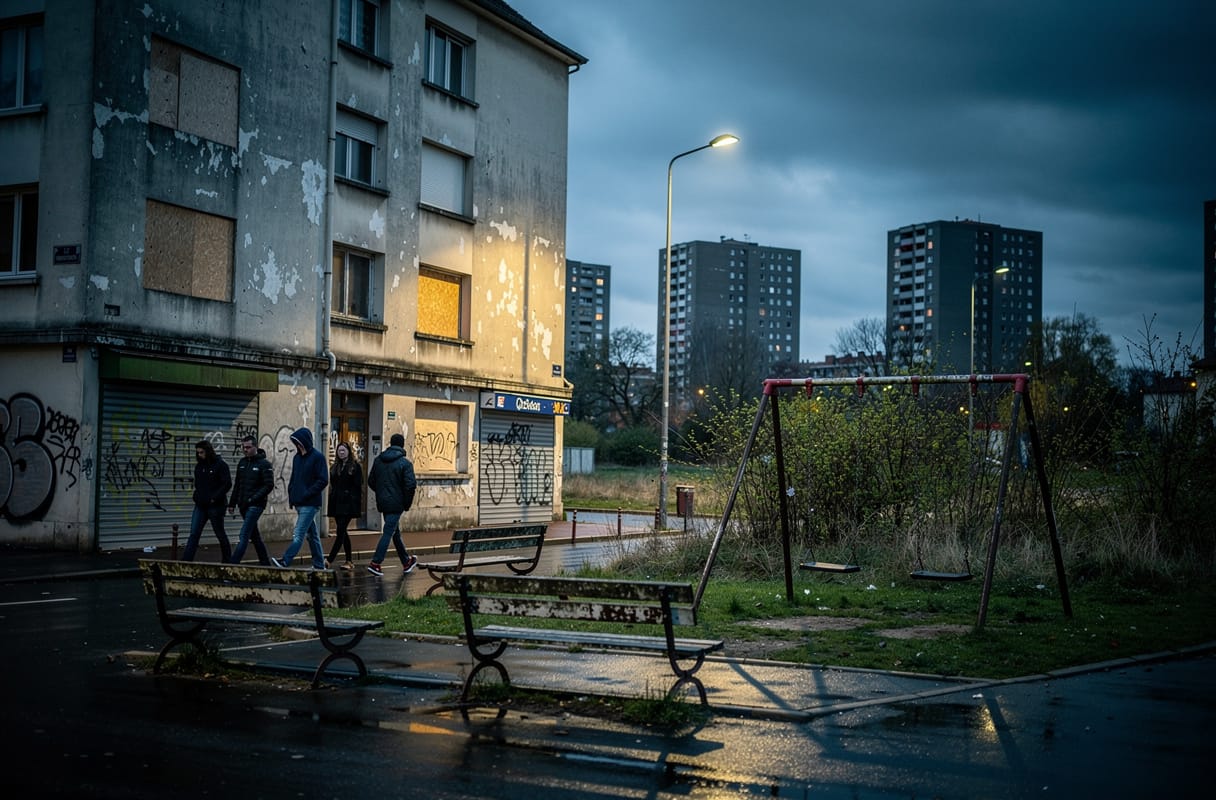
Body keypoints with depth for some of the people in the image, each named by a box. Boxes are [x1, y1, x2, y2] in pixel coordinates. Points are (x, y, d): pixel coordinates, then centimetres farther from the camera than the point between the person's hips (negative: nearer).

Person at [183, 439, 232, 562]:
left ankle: (227, 560, 19)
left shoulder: (220, 465, -8)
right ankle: (186, 561, -6)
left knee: (220, 534, 5)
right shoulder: (199, 466, 12)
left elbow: (227, 484, -13)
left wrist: (214, 498, -17)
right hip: (200, 506, 6)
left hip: (215, 506, -6)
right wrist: (197, 496, 6)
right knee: (194, 534, -2)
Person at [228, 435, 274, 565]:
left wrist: (253, 498, -18)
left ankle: (233, 563, -17)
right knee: (255, 536, 13)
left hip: (256, 505, -7)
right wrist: (232, 503, 14)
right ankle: (265, 563, 21)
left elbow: (269, 485, -12)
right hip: (243, 505, 7)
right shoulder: (242, 463, 13)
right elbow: (237, 485, 19)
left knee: (244, 535, -13)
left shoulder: (264, 464, -8)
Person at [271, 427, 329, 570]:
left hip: (310, 504, -8)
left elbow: (323, 480, -13)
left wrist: (306, 494, -16)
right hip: (299, 503, 8)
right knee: (312, 535, 13)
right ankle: (319, 565, 18)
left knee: (298, 535, -13)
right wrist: (291, 495, 8)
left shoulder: (317, 457, -9)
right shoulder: (297, 457, 13)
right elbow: (293, 478, 22)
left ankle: (285, 561, -19)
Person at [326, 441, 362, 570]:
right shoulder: (334, 467, 15)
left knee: (341, 532, -10)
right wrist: (331, 504, 9)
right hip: (337, 503, 7)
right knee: (342, 532, 8)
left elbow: (358, 486, -6)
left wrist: (357, 505, -12)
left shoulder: (355, 466, -1)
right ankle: (349, 561, 14)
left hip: (348, 503, -6)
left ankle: (330, 561, -16)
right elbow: (332, 486, 16)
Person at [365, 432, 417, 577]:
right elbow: (410, 485, -17)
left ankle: (406, 562, 28)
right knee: (389, 532, -4)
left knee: (395, 532, 16)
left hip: (382, 502, 7)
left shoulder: (378, 460, 7)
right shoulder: (405, 463, -11)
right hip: (396, 503, -6)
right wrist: (407, 504, -5)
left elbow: (371, 481, 12)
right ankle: (375, 563, -11)